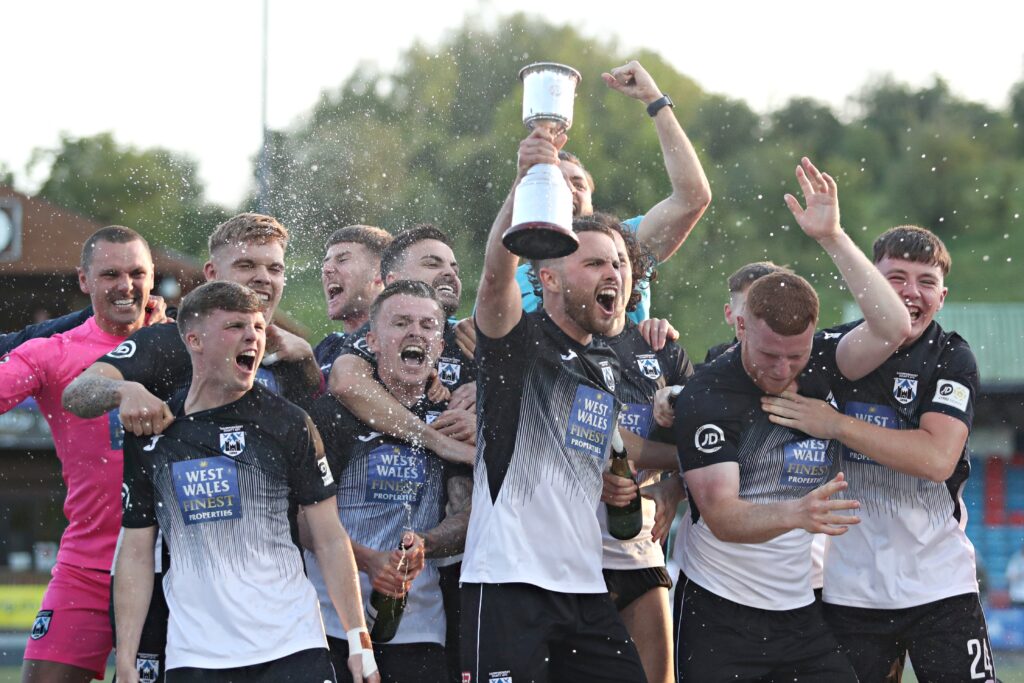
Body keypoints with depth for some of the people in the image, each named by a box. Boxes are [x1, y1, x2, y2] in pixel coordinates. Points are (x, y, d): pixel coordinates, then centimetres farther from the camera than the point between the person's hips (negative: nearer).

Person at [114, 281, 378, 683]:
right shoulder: (150, 434, 5)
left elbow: (330, 540, 5)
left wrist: (359, 641, -1)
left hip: (292, 649, -1)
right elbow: (136, 552, 8)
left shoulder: (288, 423, 3)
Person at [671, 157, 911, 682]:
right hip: (719, 613, -4)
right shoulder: (704, 397, -12)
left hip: (803, 608, 4)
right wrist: (795, 514, -39)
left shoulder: (816, 365, 2)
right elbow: (720, 515, -20)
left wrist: (832, 238, -18)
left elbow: (893, 329, -15)